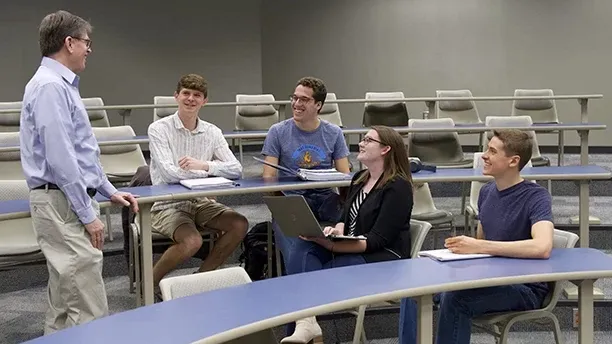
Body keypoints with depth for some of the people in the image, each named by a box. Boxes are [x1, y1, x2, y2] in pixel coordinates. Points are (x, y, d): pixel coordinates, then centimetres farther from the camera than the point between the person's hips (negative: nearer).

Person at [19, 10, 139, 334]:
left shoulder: (62, 84, 15)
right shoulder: (50, 87, -17)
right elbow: (60, 159, -22)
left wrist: (108, 190, 21)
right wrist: (88, 215, -18)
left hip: (69, 201, 11)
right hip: (63, 203, -11)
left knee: (65, 302, 16)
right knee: (89, 309, -10)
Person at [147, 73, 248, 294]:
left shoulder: (212, 132, 5)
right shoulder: (159, 129, -8)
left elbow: (236, 169, -7)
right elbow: (170, 174, -21)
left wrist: (204, 165, -24)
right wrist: (211, 172, -12)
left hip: (200, 202, 5)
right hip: (167, 205, -5)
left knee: (239, 225, -16)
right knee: (192, 241, -30)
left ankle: (202, 276, 4)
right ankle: (150, 282, -3)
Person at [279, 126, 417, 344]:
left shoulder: (398, 187, -12)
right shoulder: (359, 178, 14)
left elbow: (377, 240, -18)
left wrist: (331, 245, -28)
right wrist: (336, 230, -10)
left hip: (384, 259, -8)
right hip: (351, 249, 8)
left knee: (314, 273, -29)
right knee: (305, 247, -22)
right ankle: (304, 321, -36)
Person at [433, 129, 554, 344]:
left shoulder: (536, 197, -14)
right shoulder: (487, 191, 9)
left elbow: (542, 247, -32)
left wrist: (479, 246, -29)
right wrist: (461, 247, -4)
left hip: (525, 288, -7)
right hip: (490, 278, 7)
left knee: (456, 299, -30)